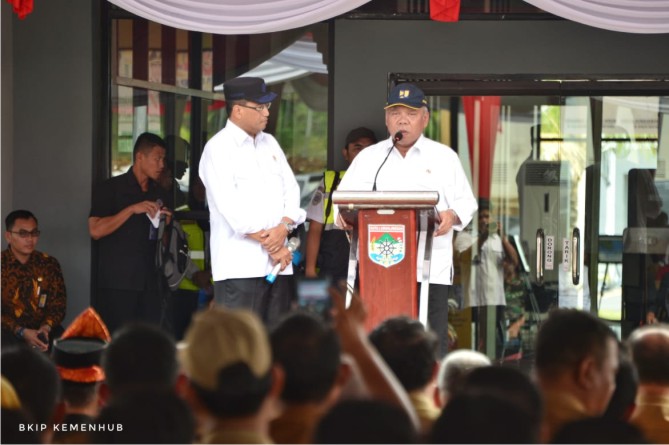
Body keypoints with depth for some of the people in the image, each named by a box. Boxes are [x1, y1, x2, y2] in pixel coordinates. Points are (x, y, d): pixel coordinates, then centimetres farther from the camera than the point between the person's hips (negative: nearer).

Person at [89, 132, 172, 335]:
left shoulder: (160, 194, 18)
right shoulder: (111, 189, 0)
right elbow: (95, 230, -12)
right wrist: (132, 209, -14)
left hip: (150, 283, 5)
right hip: (118, 283, -5)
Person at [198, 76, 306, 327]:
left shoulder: (270, 144, 19)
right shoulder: (218, 148, -4)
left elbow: (291, 190, 12)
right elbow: (231, 207, -13)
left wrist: (284, 227, -8)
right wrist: (271, 246, -12)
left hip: (278, 262, 7)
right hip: (240, 266, -7)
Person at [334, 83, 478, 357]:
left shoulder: (444, 157, 14)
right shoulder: (368, 158, 18)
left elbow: (466, 201, 10)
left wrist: (452, 216, -13)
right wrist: (343, 215, -10)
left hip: (430, 267, -1)